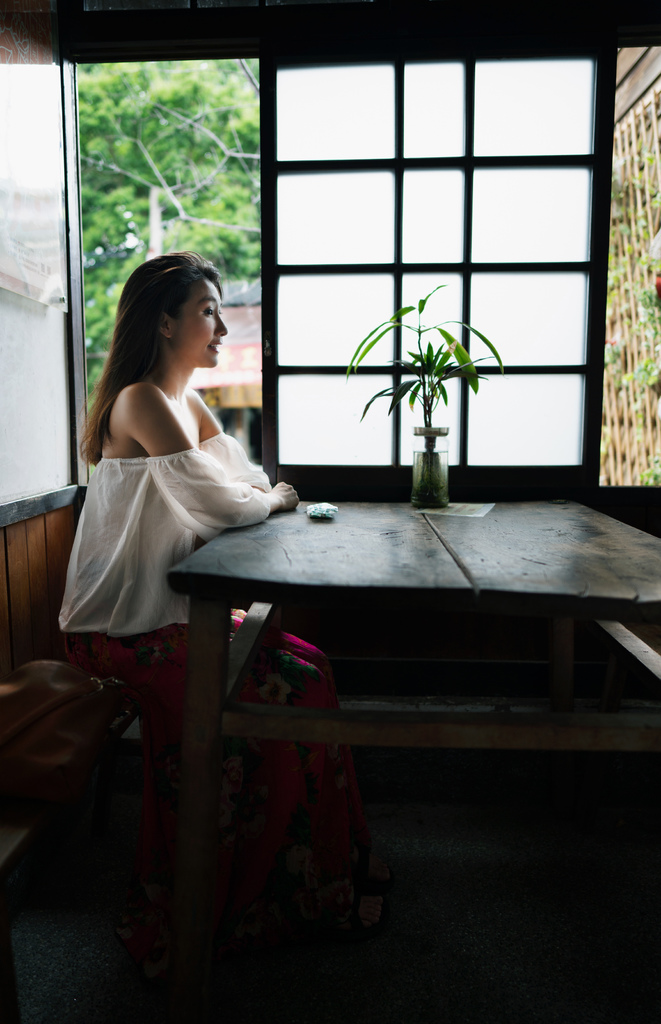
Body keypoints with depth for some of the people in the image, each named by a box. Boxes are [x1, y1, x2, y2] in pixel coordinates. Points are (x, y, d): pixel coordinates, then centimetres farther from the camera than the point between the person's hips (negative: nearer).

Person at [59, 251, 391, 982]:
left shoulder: (188, 405, 15)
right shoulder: (141, 401, -15)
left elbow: (248, 484, 15)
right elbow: (221, 501, -19)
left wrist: (264, 495, -6)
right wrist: (274, 499, -1)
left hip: (172, 612, 8)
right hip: (125, 628, -8)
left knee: (303, 666, -5)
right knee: (287, 686, -15)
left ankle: (320, 876, 8)